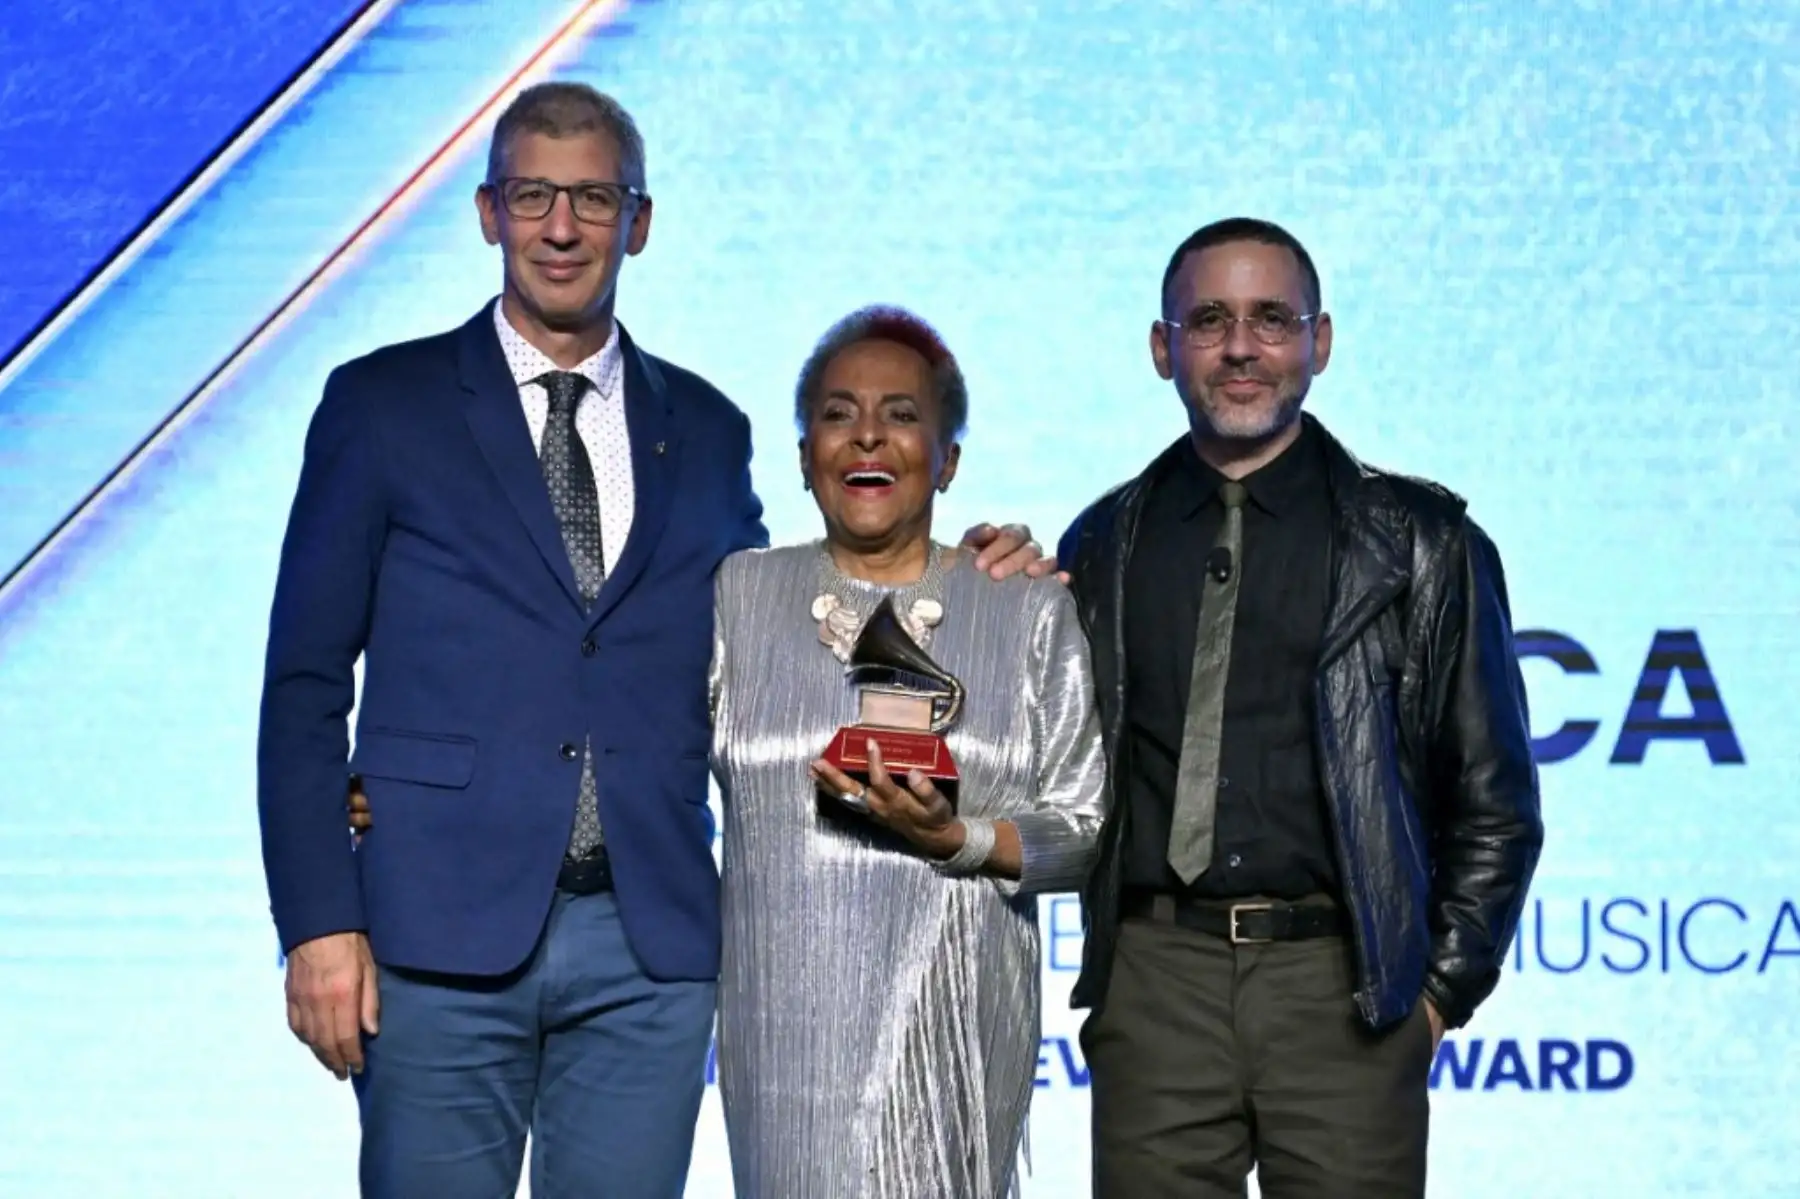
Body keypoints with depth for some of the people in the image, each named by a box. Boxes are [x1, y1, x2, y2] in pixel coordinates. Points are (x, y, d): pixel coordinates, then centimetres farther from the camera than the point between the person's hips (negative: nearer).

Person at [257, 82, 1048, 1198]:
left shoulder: (706, 429, 13)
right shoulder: (383, 404, 4)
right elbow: (306, 682, 2)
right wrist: (319, 923, -7)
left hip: (653, 940, 3)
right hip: (447, 933, -2)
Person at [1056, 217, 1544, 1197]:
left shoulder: (1420, 542, 5)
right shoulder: (1104, 546, 11)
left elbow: (1492, 797, 6)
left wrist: (1444, 989, 0)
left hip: (1342, 982, -2)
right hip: (1155, 979, 2)